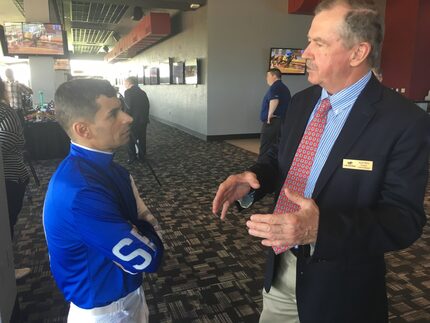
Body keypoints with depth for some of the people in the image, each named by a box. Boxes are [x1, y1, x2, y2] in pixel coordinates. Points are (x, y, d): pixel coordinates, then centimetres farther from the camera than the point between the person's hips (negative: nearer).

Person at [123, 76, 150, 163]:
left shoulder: (128, 92, -12)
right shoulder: (142, 92, 7)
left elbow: (128, 106, -18)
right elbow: (147, 105, 8)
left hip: (133, 120, -6)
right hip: (143, 119, 6)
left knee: (131, 139, 6)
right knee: (142, 138, 14)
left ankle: (132, 157, 11)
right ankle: (141, 155, 23)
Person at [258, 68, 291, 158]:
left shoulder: (275, 87, -11)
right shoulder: (284, 88, 19)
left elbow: (274, 101, -31)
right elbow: (287, 104, 27)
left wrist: (269, 115, -22)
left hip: (272, 121, -10)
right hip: (281, 120, 10)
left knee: (265, 147, -5)